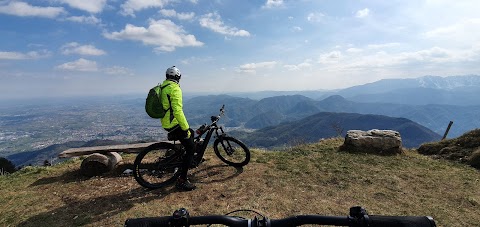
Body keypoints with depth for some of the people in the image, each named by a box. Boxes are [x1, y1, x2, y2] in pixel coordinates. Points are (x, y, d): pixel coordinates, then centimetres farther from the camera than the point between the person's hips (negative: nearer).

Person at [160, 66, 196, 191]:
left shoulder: (163, 87, 14)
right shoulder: (175, 88, -16)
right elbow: (177, 110, -25)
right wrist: (185, 128, -21)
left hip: (166, 123, 10)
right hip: (174, 124, -10)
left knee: (191, 133, 26)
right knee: (191, 148, -5)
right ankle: (182, 180, -1)